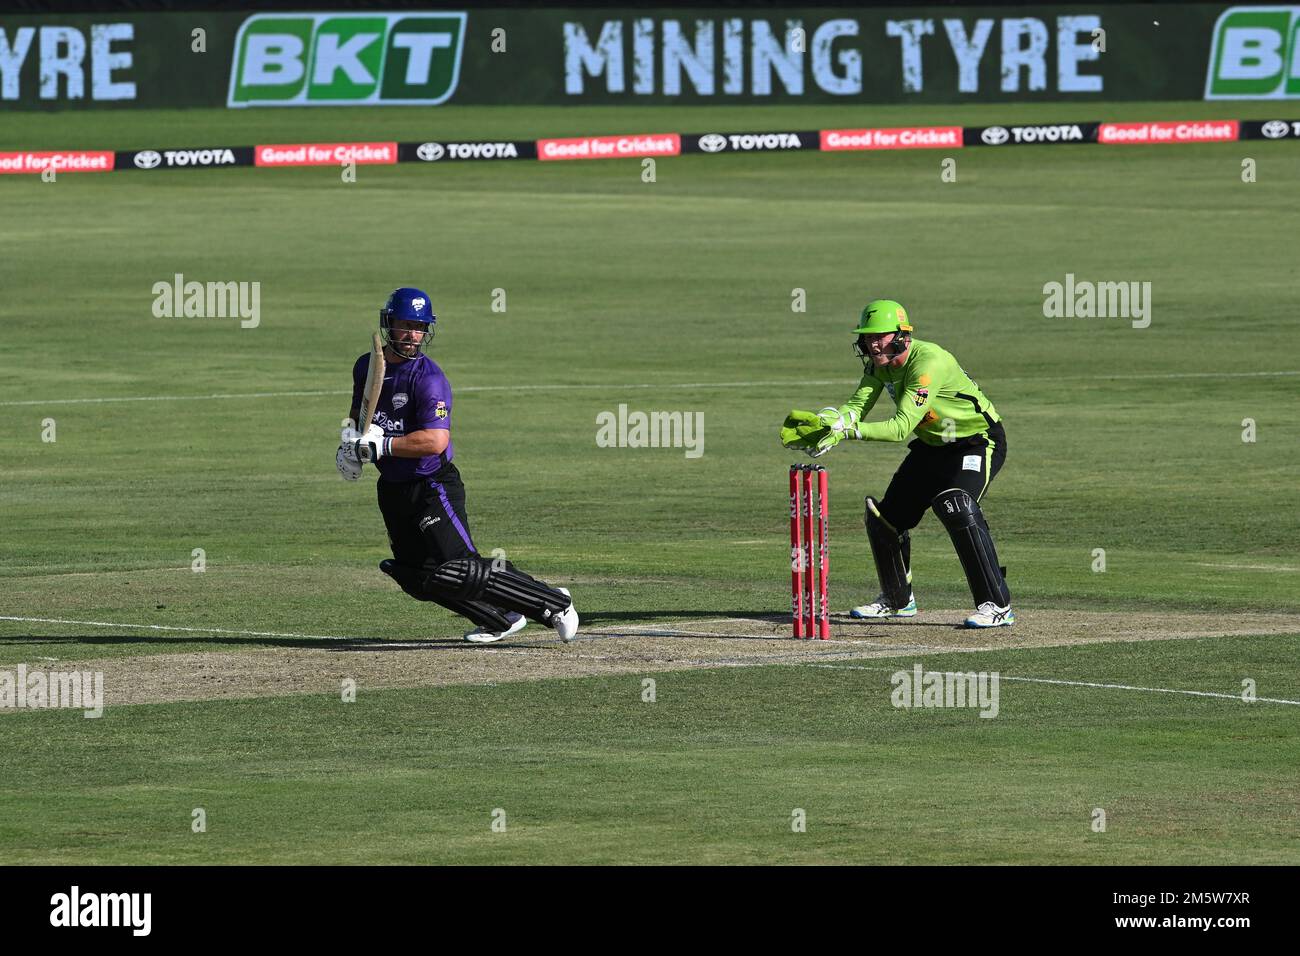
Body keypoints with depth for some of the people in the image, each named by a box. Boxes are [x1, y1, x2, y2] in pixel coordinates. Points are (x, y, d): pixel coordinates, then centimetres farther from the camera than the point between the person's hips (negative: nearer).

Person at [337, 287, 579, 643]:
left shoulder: (428, 377, -18)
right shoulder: (366, 367, 5)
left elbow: (436, 441, -28)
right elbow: (359, 411, 25)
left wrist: (380, 445, -26)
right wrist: (350, 437, 3)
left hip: (433, 486, -8)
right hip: (392, 489, 8)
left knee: (457, 571, -19)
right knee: (419, 579, 7)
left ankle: (554, 604, -8)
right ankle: (502, 619, 22)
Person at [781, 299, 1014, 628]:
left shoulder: (928, 362, -32)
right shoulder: (880, 364, -6)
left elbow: (902, 426, -38)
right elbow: (857, 406, -14)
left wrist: (847, 429, -45)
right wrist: (823, 421, -34)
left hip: (979, 442, -9)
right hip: (932, 445, 9)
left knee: (956, 508, -32)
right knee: (884, 517, 8)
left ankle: (997, 605, -28)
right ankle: (898, 600, 31)